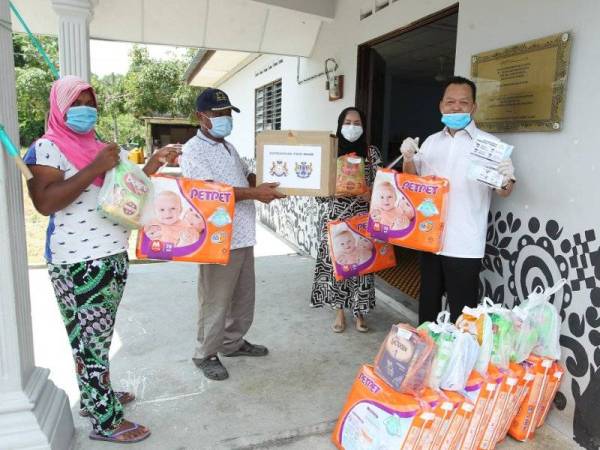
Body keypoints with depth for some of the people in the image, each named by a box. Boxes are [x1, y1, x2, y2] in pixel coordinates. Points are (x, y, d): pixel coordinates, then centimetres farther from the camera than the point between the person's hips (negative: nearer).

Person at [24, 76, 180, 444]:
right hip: (79, 262, -8)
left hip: (114, 255, 8)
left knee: (99, 335, 17)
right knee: (91, 339, -1)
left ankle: (96, 396, 33)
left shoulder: (102, 146, 16)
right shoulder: (47, 148, -8)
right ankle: (106, 421, 9)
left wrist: (155, 162, 7)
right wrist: (95, 169, -24)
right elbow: (45, 202, -20)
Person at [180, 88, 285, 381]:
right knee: (215, 301, 3)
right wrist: (255, 194, -26)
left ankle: (233, 342, 36)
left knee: (243, 297, 18)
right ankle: (205, 354, 21)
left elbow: (247, 176, 26)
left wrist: (269, 181, 6)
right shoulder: (194, 150, -11)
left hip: (242, 236, 9)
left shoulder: (229, 147, 18)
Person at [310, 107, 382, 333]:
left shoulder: (371, 152, 6)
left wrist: (371, 194, -16)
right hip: (334, 217, 0)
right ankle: (339, 312, 16)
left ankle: (359, 312, 18)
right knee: (334, 261, 1)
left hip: (361, 218, 0)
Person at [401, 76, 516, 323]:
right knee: (428, 302, 18)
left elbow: (504, 192, -6)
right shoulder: (431, 141, 10)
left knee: (461, 311, 1)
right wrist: (408, 158, -6)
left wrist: (506, 181, -29)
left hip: (464, 245, -4)